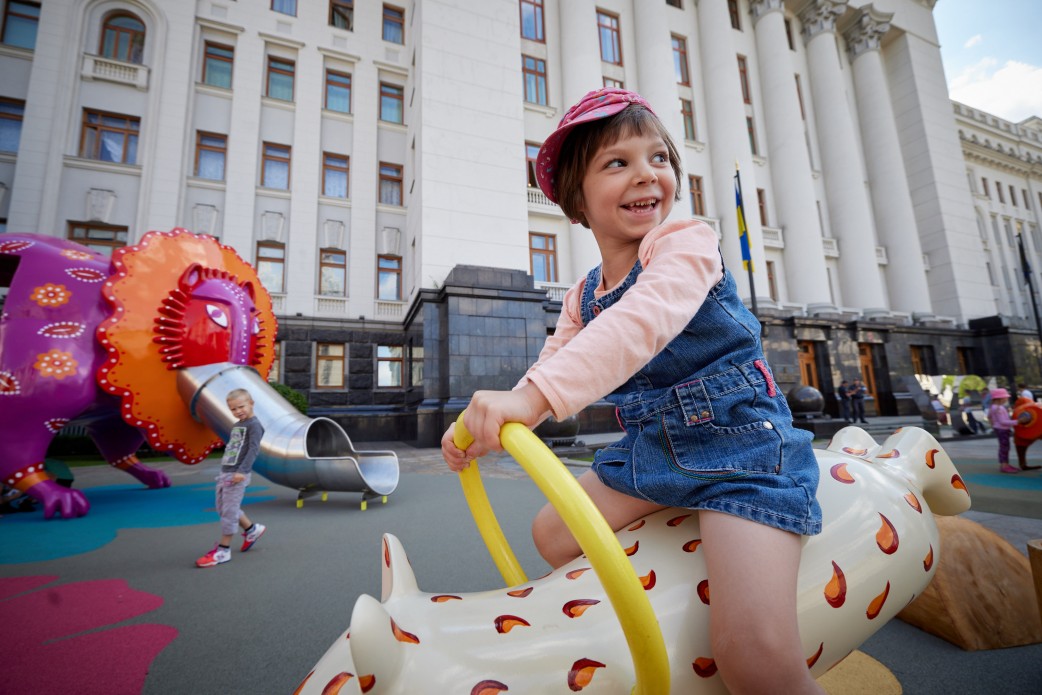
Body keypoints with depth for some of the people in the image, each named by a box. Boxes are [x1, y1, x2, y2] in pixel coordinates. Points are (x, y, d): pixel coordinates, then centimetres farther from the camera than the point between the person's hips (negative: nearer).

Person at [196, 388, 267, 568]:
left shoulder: (254, 424, -10)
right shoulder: (236, 426, 18)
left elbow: (254, 449, -21)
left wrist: (242, 470, -29)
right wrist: (224, 470, 25)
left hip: (238, 475, -9)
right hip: (225, 472, 9)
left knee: (229, 510, -4)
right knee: (222, 508, 15)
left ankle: (223, 550, 6)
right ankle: (252, 529, 30)